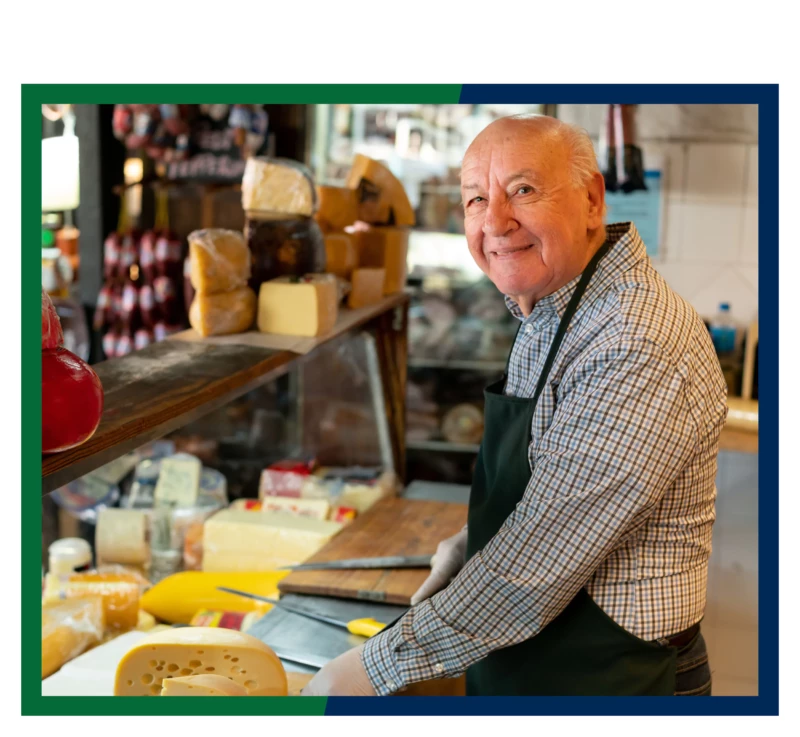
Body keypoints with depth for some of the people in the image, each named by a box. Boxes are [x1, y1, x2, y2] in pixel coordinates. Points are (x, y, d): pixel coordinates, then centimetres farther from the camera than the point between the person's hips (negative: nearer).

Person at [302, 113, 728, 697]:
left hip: (611, 680, -8)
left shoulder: (637, 349, -29)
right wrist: (469, 543, 1)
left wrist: (381, 665, -19)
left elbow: (533, 574, -27)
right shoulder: (549, 311, 2)